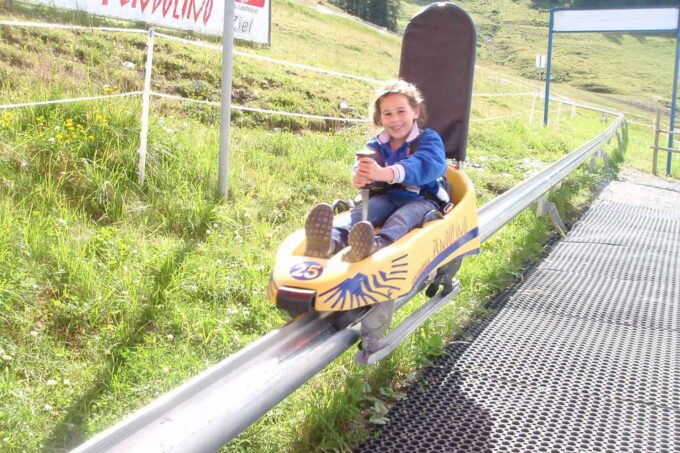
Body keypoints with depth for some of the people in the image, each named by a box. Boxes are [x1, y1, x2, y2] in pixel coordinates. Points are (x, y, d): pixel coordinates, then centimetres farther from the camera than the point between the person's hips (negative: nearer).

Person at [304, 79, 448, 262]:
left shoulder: (429, 139, 0)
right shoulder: (377, 144, 14)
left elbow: (427, 165, -24)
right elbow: (365, 166, -8)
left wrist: (385, 173, -44)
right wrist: (359, 176, -38)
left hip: (421, 200, -3)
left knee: (404, 216, -35)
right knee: (361, 211, -28)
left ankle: (376, 246, -68)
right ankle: (331, 241, -60)